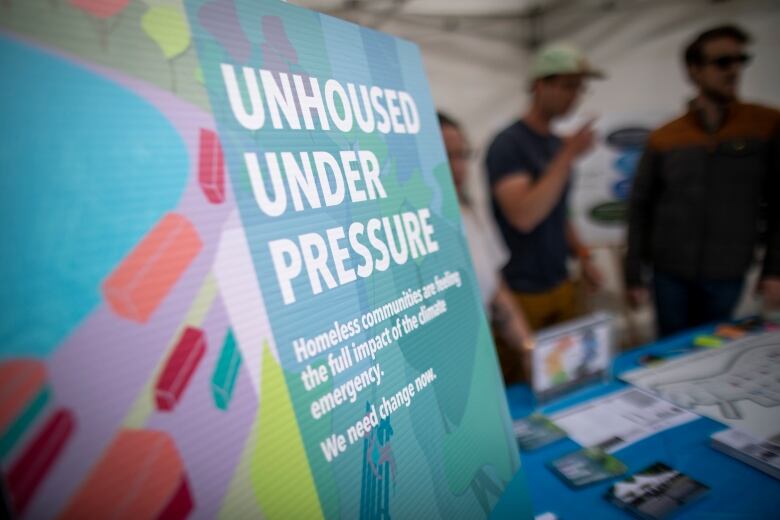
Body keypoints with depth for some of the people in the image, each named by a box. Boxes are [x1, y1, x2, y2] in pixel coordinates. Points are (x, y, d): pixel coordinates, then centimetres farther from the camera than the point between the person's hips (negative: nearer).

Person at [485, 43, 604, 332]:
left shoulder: (558, 144, 9)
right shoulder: (507, 144, -14)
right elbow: (523, 216, -26)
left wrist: (582, 256, 8)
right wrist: (569, 155, -22)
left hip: (561, 285, 7)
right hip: (522, 294, -7)